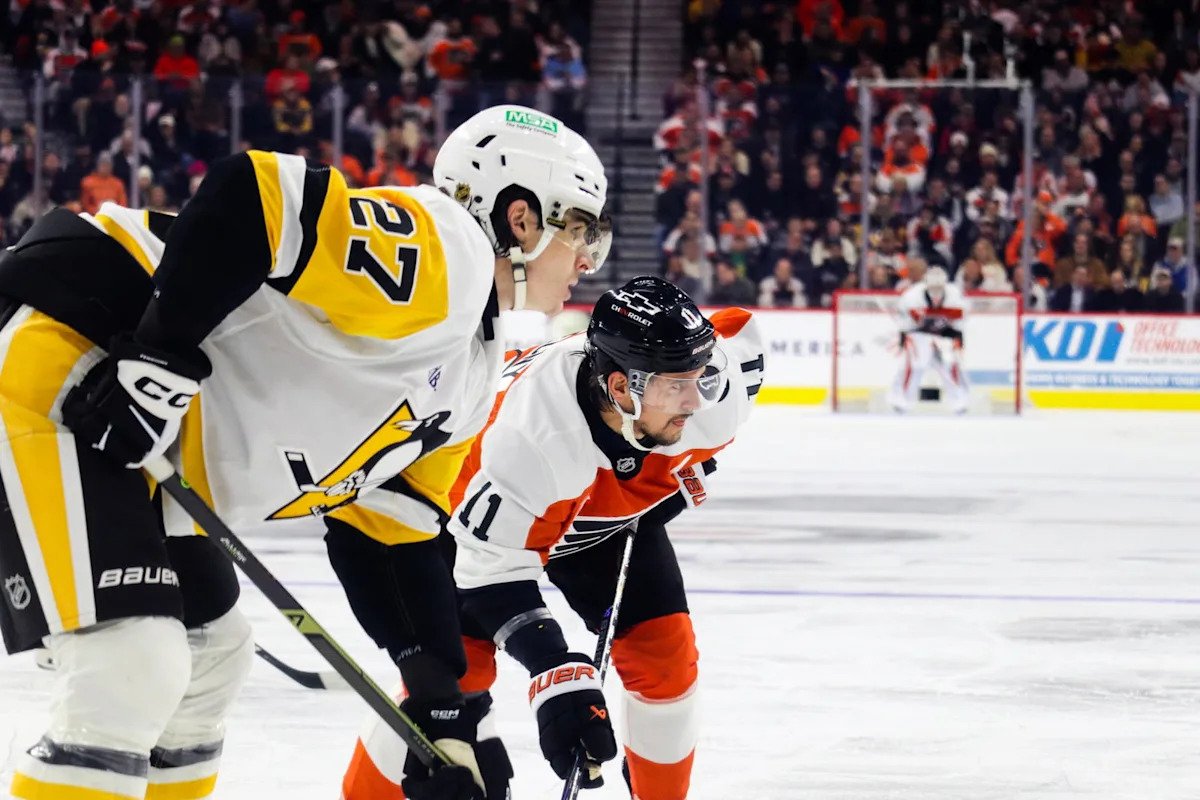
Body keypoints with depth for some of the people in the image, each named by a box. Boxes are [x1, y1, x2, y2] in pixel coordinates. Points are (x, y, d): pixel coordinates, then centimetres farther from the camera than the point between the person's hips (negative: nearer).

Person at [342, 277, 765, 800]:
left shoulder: (710, 389, -31)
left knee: (666, 653, -6)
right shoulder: (529, 435, -46)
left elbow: (740, 333, -6)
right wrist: (557, 675, -47)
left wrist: (688, 472, -2)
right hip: (485, 509, -4)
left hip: (612, 512, 5)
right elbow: (493, 565, -38)